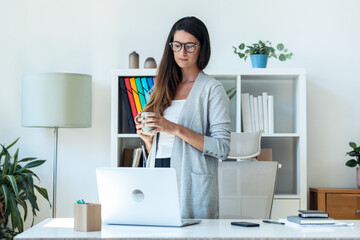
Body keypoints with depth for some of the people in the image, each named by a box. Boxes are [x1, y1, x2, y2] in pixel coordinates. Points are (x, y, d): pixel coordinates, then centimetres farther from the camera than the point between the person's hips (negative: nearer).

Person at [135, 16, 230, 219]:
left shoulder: (212, 89, -3)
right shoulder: (164, 88, 14)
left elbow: (222, 148, -11)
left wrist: (177, 130, -17)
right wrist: (147, 138, -2)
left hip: (191, 186, -5)